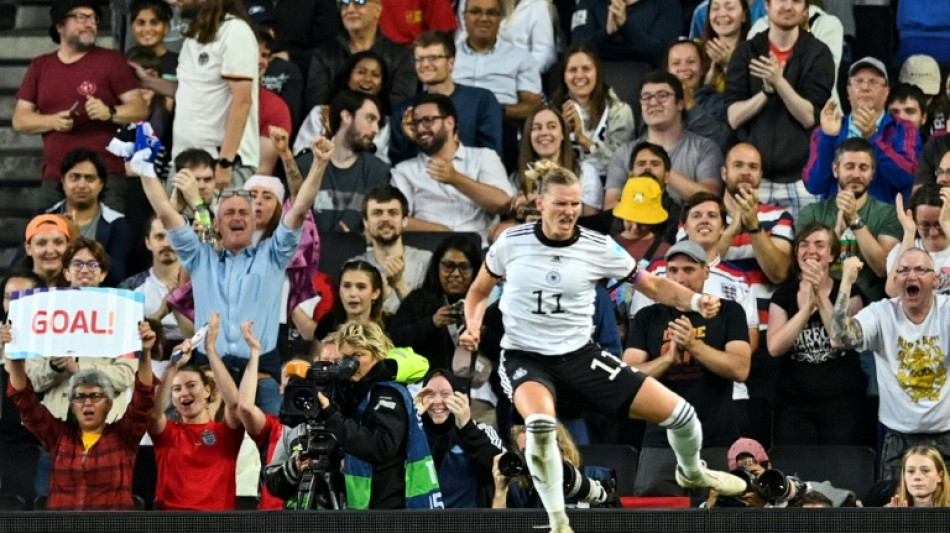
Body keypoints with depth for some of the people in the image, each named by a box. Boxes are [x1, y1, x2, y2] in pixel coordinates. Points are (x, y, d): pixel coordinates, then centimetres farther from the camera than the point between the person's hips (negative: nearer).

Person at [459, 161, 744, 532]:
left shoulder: (598, 248, -6)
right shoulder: (512, 243, -7)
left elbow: (652, 285, 4)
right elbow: (479, 292, 10)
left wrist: (695, 300, -13)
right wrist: (473, 326, -9)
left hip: (579, 356, 2)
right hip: (524, 358, -2)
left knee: (677, 411, -2)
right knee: (540, 423, -38)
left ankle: (691, 472, 35)